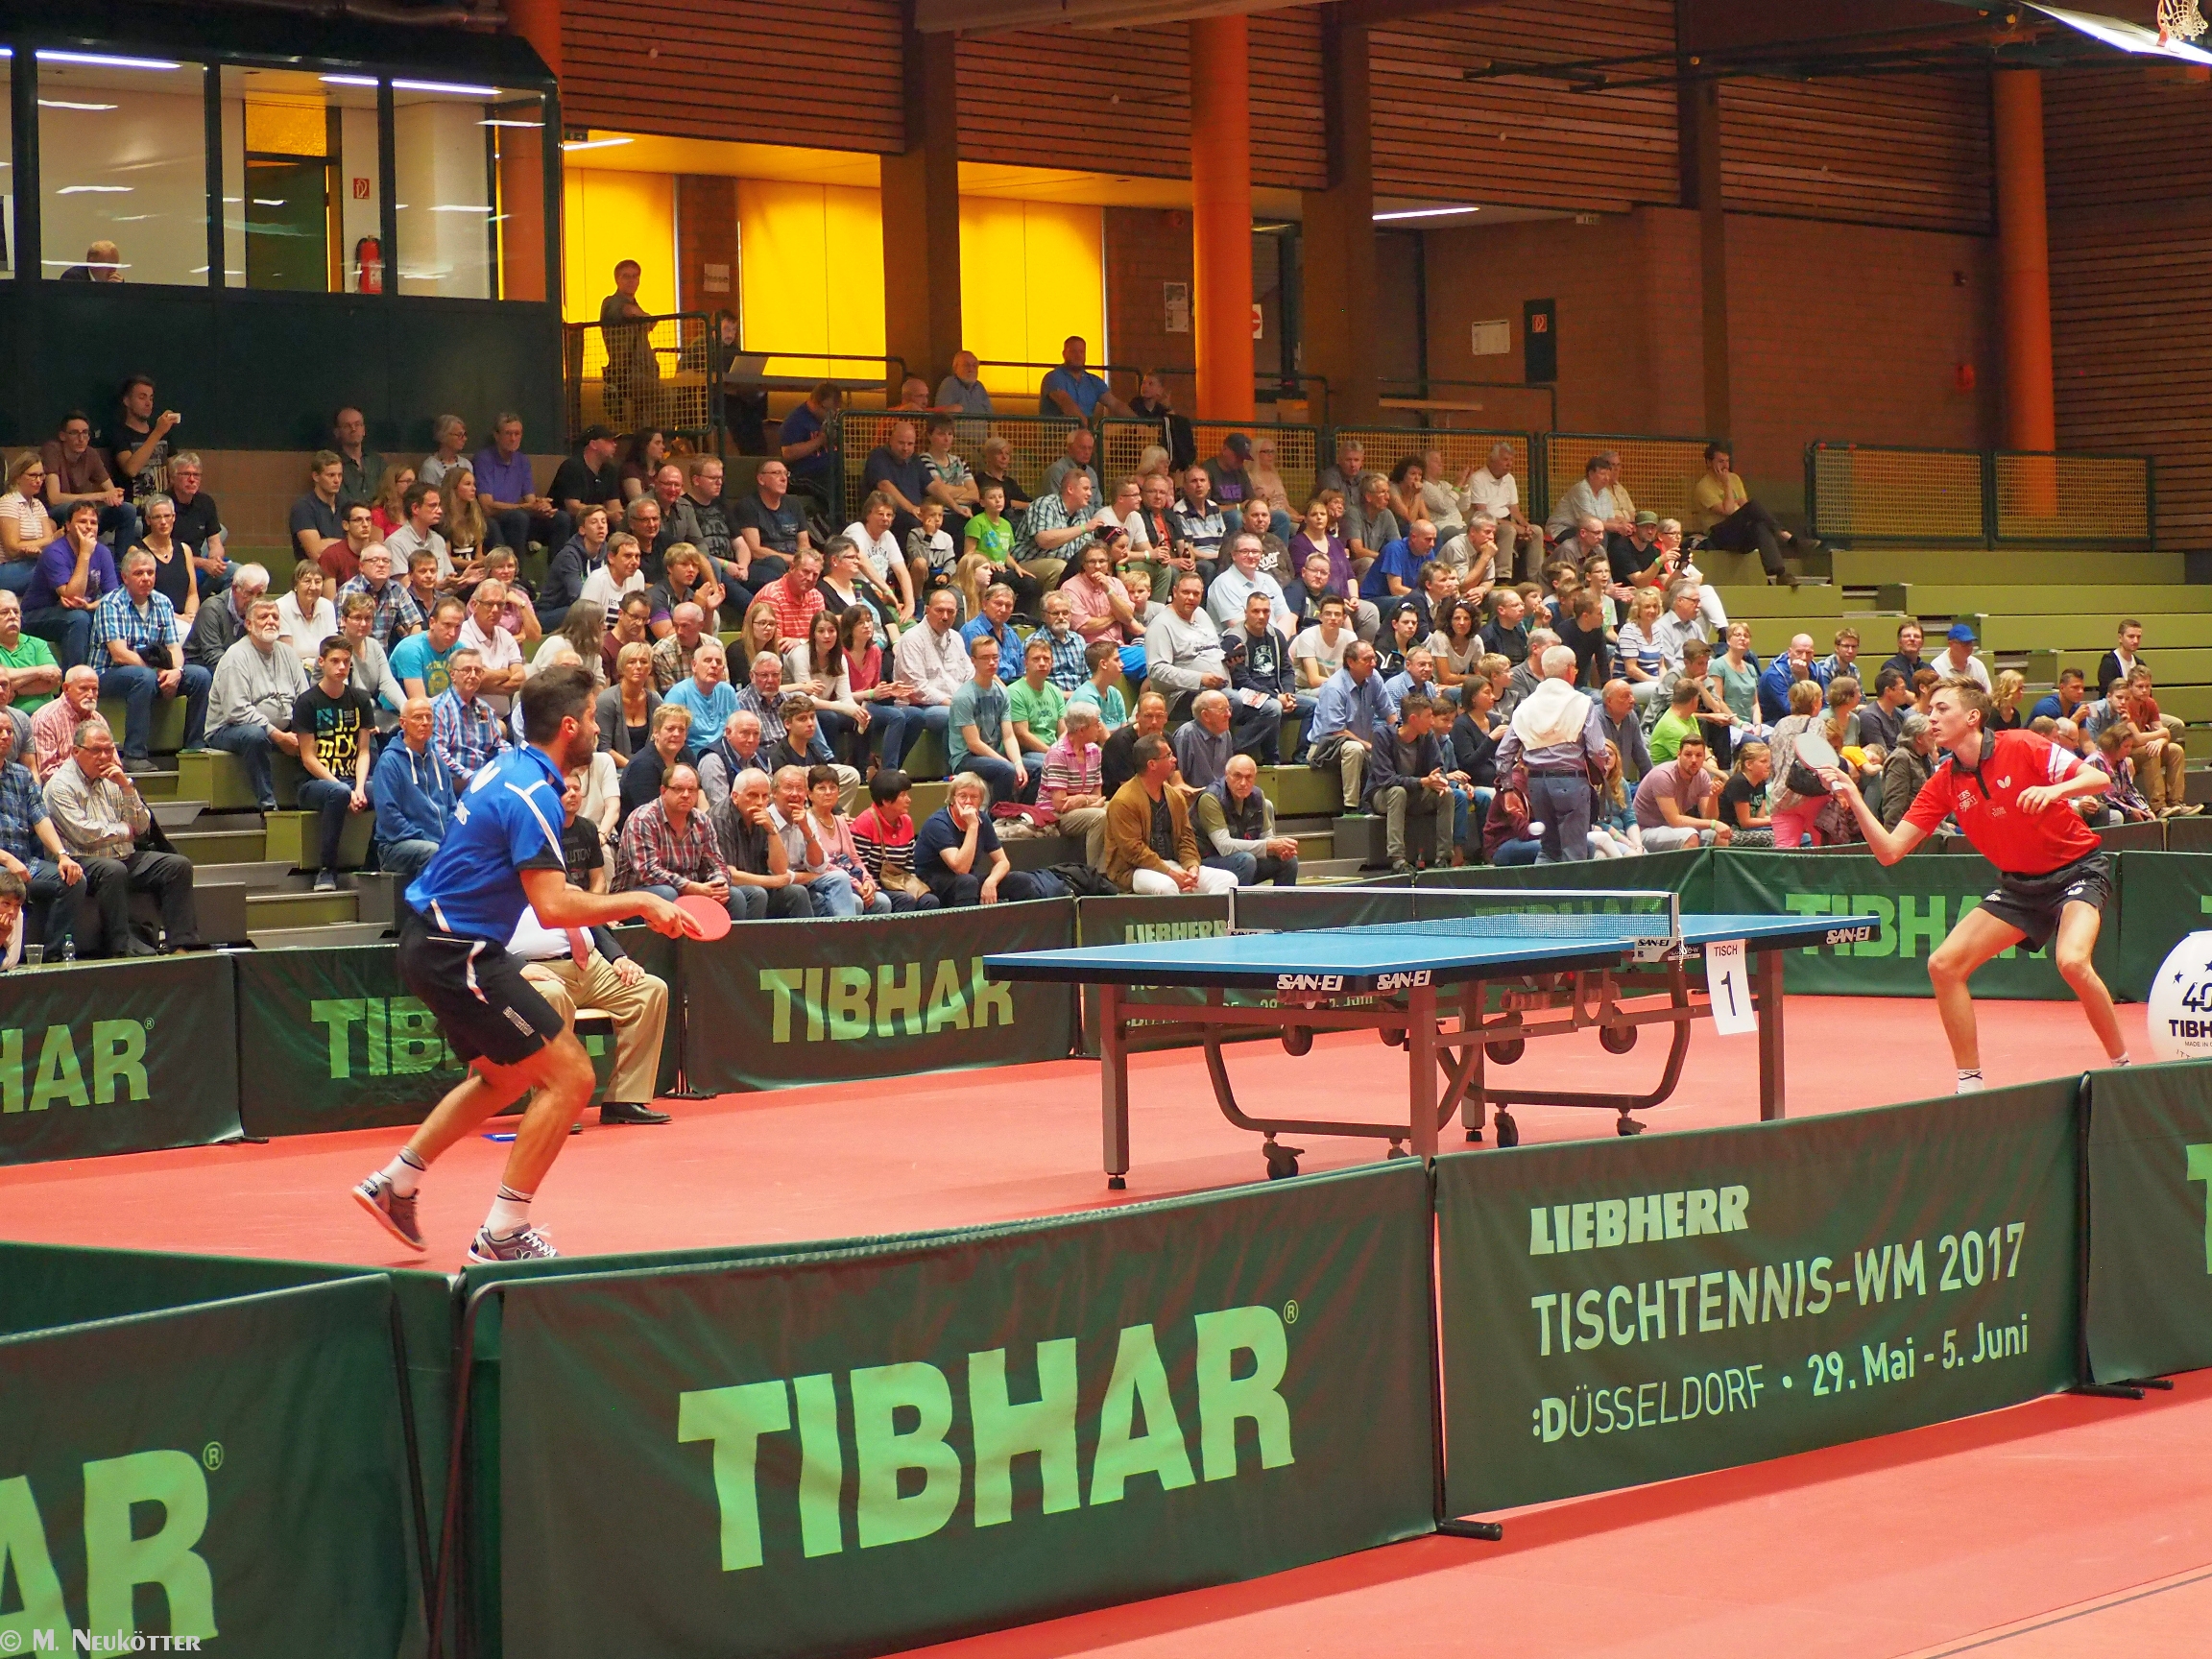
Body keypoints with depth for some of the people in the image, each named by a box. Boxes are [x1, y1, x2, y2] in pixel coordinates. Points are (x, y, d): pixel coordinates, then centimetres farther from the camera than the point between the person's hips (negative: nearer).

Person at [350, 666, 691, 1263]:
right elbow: (553, 909, -28)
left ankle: (395, 1185, 31)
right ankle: (501, 1237, -6)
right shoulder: (533, 796, -21)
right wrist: (640, 903, -18)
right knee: (569, 1076, -8)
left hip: (433, 941, 10)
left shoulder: (509, 768, 10)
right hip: (456, 952, -10)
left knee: (502, 1075, 27)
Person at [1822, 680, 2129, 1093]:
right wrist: (1855, 800, -18)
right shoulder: (1944, 783, -2)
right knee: (1943, 965, -6)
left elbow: (2100, 779, -18)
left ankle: (2121, 1064, -12)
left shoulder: (2021, 747, -16)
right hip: (2019, 884, 6)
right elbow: (1889, 850, -5)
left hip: (2077, 869, -6)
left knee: (2072, 962, -32)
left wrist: (2054, 789, -37)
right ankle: (1970, 1083, 4)